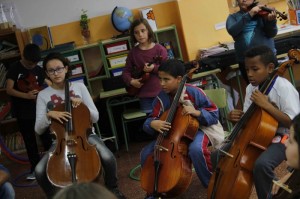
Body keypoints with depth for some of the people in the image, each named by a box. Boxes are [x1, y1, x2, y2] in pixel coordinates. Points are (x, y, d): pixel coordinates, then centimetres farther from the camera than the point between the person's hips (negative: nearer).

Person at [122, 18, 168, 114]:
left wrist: (154, 68, -19)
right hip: (144, 95, 2)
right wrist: (131, 81, -9)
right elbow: (126, 71, 10)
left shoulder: (159, 49, -2)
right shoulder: (133, 52, 5)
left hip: (161, 92, -2)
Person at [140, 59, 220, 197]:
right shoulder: (161, 98, -6)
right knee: (146, 154, -13)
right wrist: (152, 123, -29)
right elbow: (149, 121, -3)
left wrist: (196, 112, -29)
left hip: (196, 130, -4)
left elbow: (214, 115, -11)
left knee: (196, 149, -39)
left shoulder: (194, 92, -16)